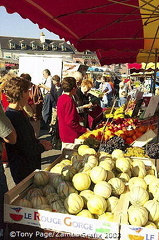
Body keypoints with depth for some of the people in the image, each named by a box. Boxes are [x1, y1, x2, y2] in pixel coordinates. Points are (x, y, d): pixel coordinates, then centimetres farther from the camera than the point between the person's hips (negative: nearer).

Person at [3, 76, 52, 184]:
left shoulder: (19, 113, 7)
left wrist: (39, 142, 3)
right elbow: (29, 150, -25)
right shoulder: (16, 117, -26)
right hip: (24, 170, -9)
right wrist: (42, 146, -7)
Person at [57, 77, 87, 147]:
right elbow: (70, 122, -26)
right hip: (71, 136, -10)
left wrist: (78, 117, 15)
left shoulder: (61, 98, 6)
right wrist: (85, 130, -20)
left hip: (64, 133, 10)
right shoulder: (69, 100, -22)